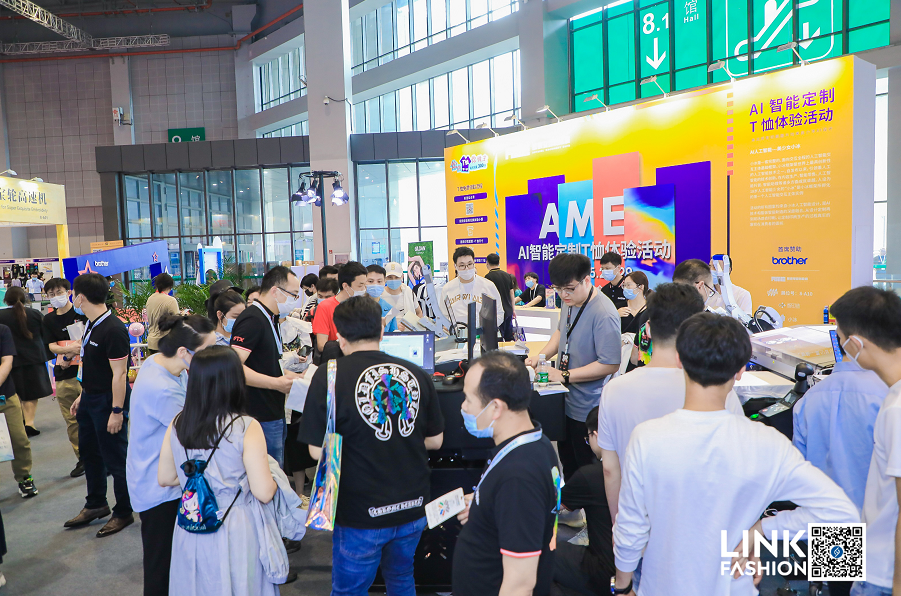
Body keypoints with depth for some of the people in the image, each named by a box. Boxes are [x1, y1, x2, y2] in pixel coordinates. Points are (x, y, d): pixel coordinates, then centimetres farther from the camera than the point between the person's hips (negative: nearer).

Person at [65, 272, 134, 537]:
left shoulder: (113, 329, -23)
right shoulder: (92, 325, 7)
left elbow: (119, 373, -24)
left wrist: (116, 411, -24)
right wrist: (83, 395, 19)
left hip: (109, 401, -10)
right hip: (90, 398, 10)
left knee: (115, 458, 3)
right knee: (89, 451, 21)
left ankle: (123, 513, 19)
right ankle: (96, 505, 39)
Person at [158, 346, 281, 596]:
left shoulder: (177, 425, -7)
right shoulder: (247, 428, -22)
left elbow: (165, 479, 6)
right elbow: (264, 493, -20)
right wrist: (273, 477, 0)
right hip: (235, 534, -4)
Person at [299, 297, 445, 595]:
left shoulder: (328, 377, -15)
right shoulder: (416, 373, -3)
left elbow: (317, 451, -12)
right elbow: (435, 440, 5)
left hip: (361, 514, -4)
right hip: (413, 506, 4)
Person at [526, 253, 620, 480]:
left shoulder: (604, 314, -25)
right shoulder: (570, 302, 2)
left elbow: (610, 364, -27)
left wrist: (565, 376, -25)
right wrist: (541, 355, 3)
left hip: (587, 411, -8)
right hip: (565, 401, 8)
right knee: (567, 464, 22)